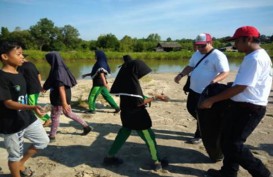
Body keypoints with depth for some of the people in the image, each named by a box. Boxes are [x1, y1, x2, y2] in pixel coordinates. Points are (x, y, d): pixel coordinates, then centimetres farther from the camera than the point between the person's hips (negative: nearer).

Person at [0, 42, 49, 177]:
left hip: (28, 118, 8)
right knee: (15, 155, 10)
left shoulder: (19, 74, 6)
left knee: (43, 141, 16)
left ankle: (21, 164, 35)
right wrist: (32, 107, -35)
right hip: (11, 124, -8)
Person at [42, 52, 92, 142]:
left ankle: (52, 137, 25)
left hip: (59, 99, -9)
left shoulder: (58, 72, -23)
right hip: (60, 97, 9)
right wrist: (45, 87, 31)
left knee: (54, 117, 7)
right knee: (68, 113, 21)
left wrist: (64, 103, -29)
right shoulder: (61, 69, 5)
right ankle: (86, 126, 26)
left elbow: (61, 88, -28)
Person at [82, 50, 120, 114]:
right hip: (101, 83, 9)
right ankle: (116, 107, 9)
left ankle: (92, 109, 13)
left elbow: (101, 73, -26)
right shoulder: (102, 63, 15)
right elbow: (95, 72, 24)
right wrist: (86, 75, 27)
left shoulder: (100, 63, -15)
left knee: (91, 96, 5)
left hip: (99, 84, -9)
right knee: (107, 96, 10)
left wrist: (105, 84, -34)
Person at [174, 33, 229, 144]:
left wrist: (214, 81, -42)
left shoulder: (218, 55, -17)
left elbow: (225, 72, -23)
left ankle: (199, 136, 22)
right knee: (191, 108, 19)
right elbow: (190, 66, 17)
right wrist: (181, 75, -1)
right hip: (194, 89, 9)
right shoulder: (197, 53, 9)